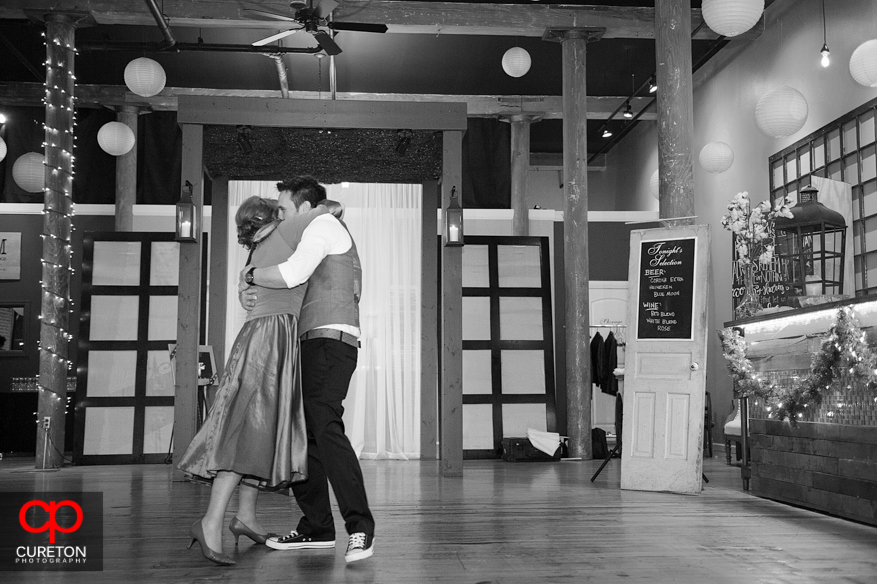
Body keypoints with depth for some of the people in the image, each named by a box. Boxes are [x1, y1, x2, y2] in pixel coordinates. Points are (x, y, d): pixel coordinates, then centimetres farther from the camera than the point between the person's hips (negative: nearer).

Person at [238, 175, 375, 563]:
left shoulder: (323, 224, -1)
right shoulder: (322, 241, 31)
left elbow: (292, 274, -19)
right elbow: (286, 291, 25)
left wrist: (253, 274, 0)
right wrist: (247, 293, 4)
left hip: (330, 339, -11)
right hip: (314, 345, 11)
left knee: (325, 426, -23)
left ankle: (360, 528, -25)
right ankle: (316, 528, 11)